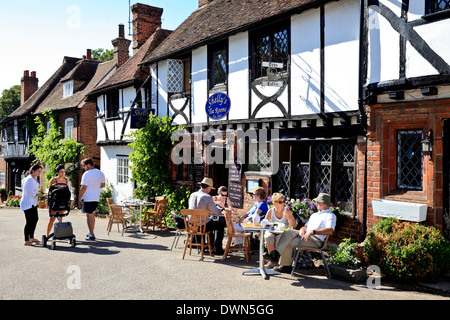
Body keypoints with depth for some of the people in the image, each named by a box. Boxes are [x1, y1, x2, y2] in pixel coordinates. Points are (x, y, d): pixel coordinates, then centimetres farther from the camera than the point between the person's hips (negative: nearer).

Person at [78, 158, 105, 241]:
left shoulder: (87, 174, -14)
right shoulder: (100, 173, 8)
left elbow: (83, 188, -17)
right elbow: (103, 185, 18)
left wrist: (79, 199, -12)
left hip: (88, 198, -7)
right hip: (96, 198, 7)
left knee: (89, 216, -1)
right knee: (92, 215, 19)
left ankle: (92, 235, 0)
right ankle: (91, 233, 28)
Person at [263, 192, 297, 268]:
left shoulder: (287, 211, -3)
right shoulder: (270, 211, -1)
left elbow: (294, 225, -3)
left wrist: (289, 218, -21)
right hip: (272, 231, 1)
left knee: (279, 238, -34)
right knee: (268, 236, -32)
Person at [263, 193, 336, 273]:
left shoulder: (330, 216, 3)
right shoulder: (314, 215, 30)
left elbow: (330, 230, -16)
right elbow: (305, 226, 25)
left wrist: (313, 232, -26)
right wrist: (302, 230, -1)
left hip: (316, 240, -7)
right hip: (305, 236, 7)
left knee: (289, 243, -24)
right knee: (288, 232, -22)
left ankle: (286, 266, -15)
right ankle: (276, 253, -30)